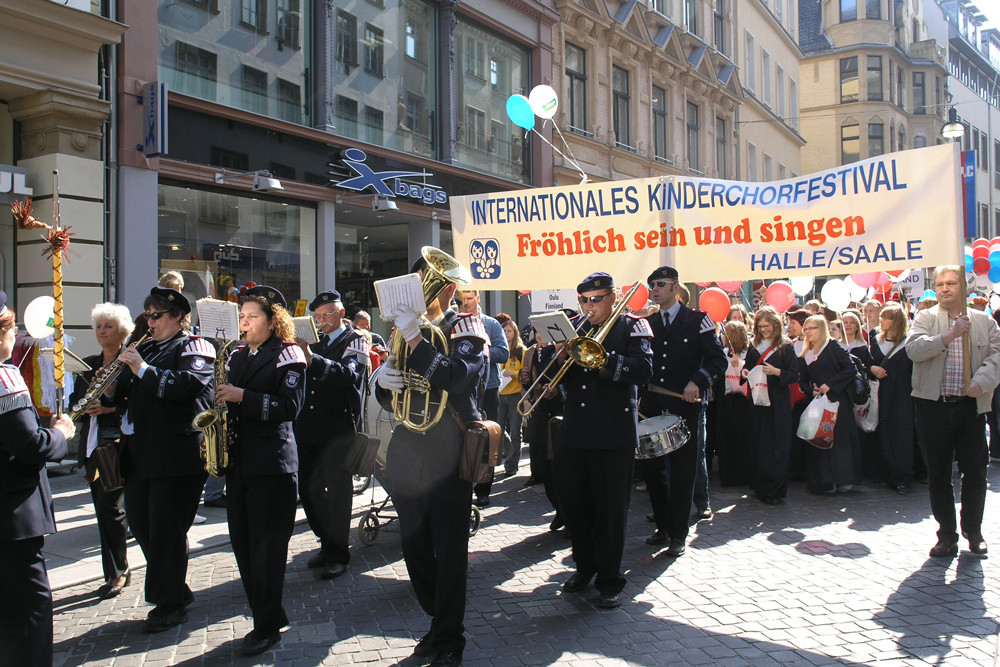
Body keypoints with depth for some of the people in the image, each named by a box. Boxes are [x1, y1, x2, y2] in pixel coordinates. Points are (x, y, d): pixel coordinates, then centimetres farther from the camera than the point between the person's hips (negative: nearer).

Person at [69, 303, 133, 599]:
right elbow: (74, 399, 16)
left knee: (110, 506, -8)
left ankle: (118, 572, 8)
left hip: (119, 443, -7)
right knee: (102, 509, 9)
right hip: (92, 445, 7)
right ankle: (116, 572, 19)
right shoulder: (88, 364, 16)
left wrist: (109, 408, -22)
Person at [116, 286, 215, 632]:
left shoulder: (194, 347, -5)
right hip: (140, 451, 9)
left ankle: (170, 604, 13)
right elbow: (127, 390, 22)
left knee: (167, 529, -2)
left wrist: (143, 369, -20)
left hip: (176, 453, -8)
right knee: (139, 520, 14)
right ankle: (176, 588, 29)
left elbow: (186, 385, -23)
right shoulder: (147, 348, 18)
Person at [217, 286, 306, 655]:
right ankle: (267, 614, 25)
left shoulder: (287, 355, -6)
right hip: (238, 459, 7)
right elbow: (229, 396, 20)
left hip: (272, 462, -7)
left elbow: (290, 406, -16)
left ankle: (268, 625, 11)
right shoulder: (237, 354, 14)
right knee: (242, 542, 11)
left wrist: (242, 396, -22)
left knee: (266, 545, -1)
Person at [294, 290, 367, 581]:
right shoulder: (315, 342, 16)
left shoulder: (355, 341, -3)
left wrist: (312, 360, -37)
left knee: (337, 491, 0)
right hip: (309, 428, 6)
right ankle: (327, 543, 28)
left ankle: (338, 555, 12)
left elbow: (349, 374, -23)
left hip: (338, 429, -6)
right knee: (308, 488, 11)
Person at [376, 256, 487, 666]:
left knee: (450, 555, 2)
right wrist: (384, 381, -7)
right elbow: (389, 401, 15)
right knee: (414, 551, 14)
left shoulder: (465, 327, -3)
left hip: (449, 460, -6)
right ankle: (440, 623, 33)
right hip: (407, 459, 6)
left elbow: (463, 378, -23)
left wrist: (415, 341, -26)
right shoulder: (406, 328, 13)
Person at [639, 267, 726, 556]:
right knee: (649, 467, 7)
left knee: (683, 471, 2)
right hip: (652, 407, 5)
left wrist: (697, 382, -20)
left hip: (686, 406, -4)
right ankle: (663, 526, 24)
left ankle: (678, 535, 13)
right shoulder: (647, 324, 13)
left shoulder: (697, 320, -1)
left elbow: (719, 360, -6)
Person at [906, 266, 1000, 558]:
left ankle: (973, 530, 27)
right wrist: (951, 334, -19)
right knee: (938, 475, 6)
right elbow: (914, 349, -12)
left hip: (970, 406, 1)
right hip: (933, 405, -1)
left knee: (975, 472, 6)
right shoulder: (925, 318, 5)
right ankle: (947, 536, 19)